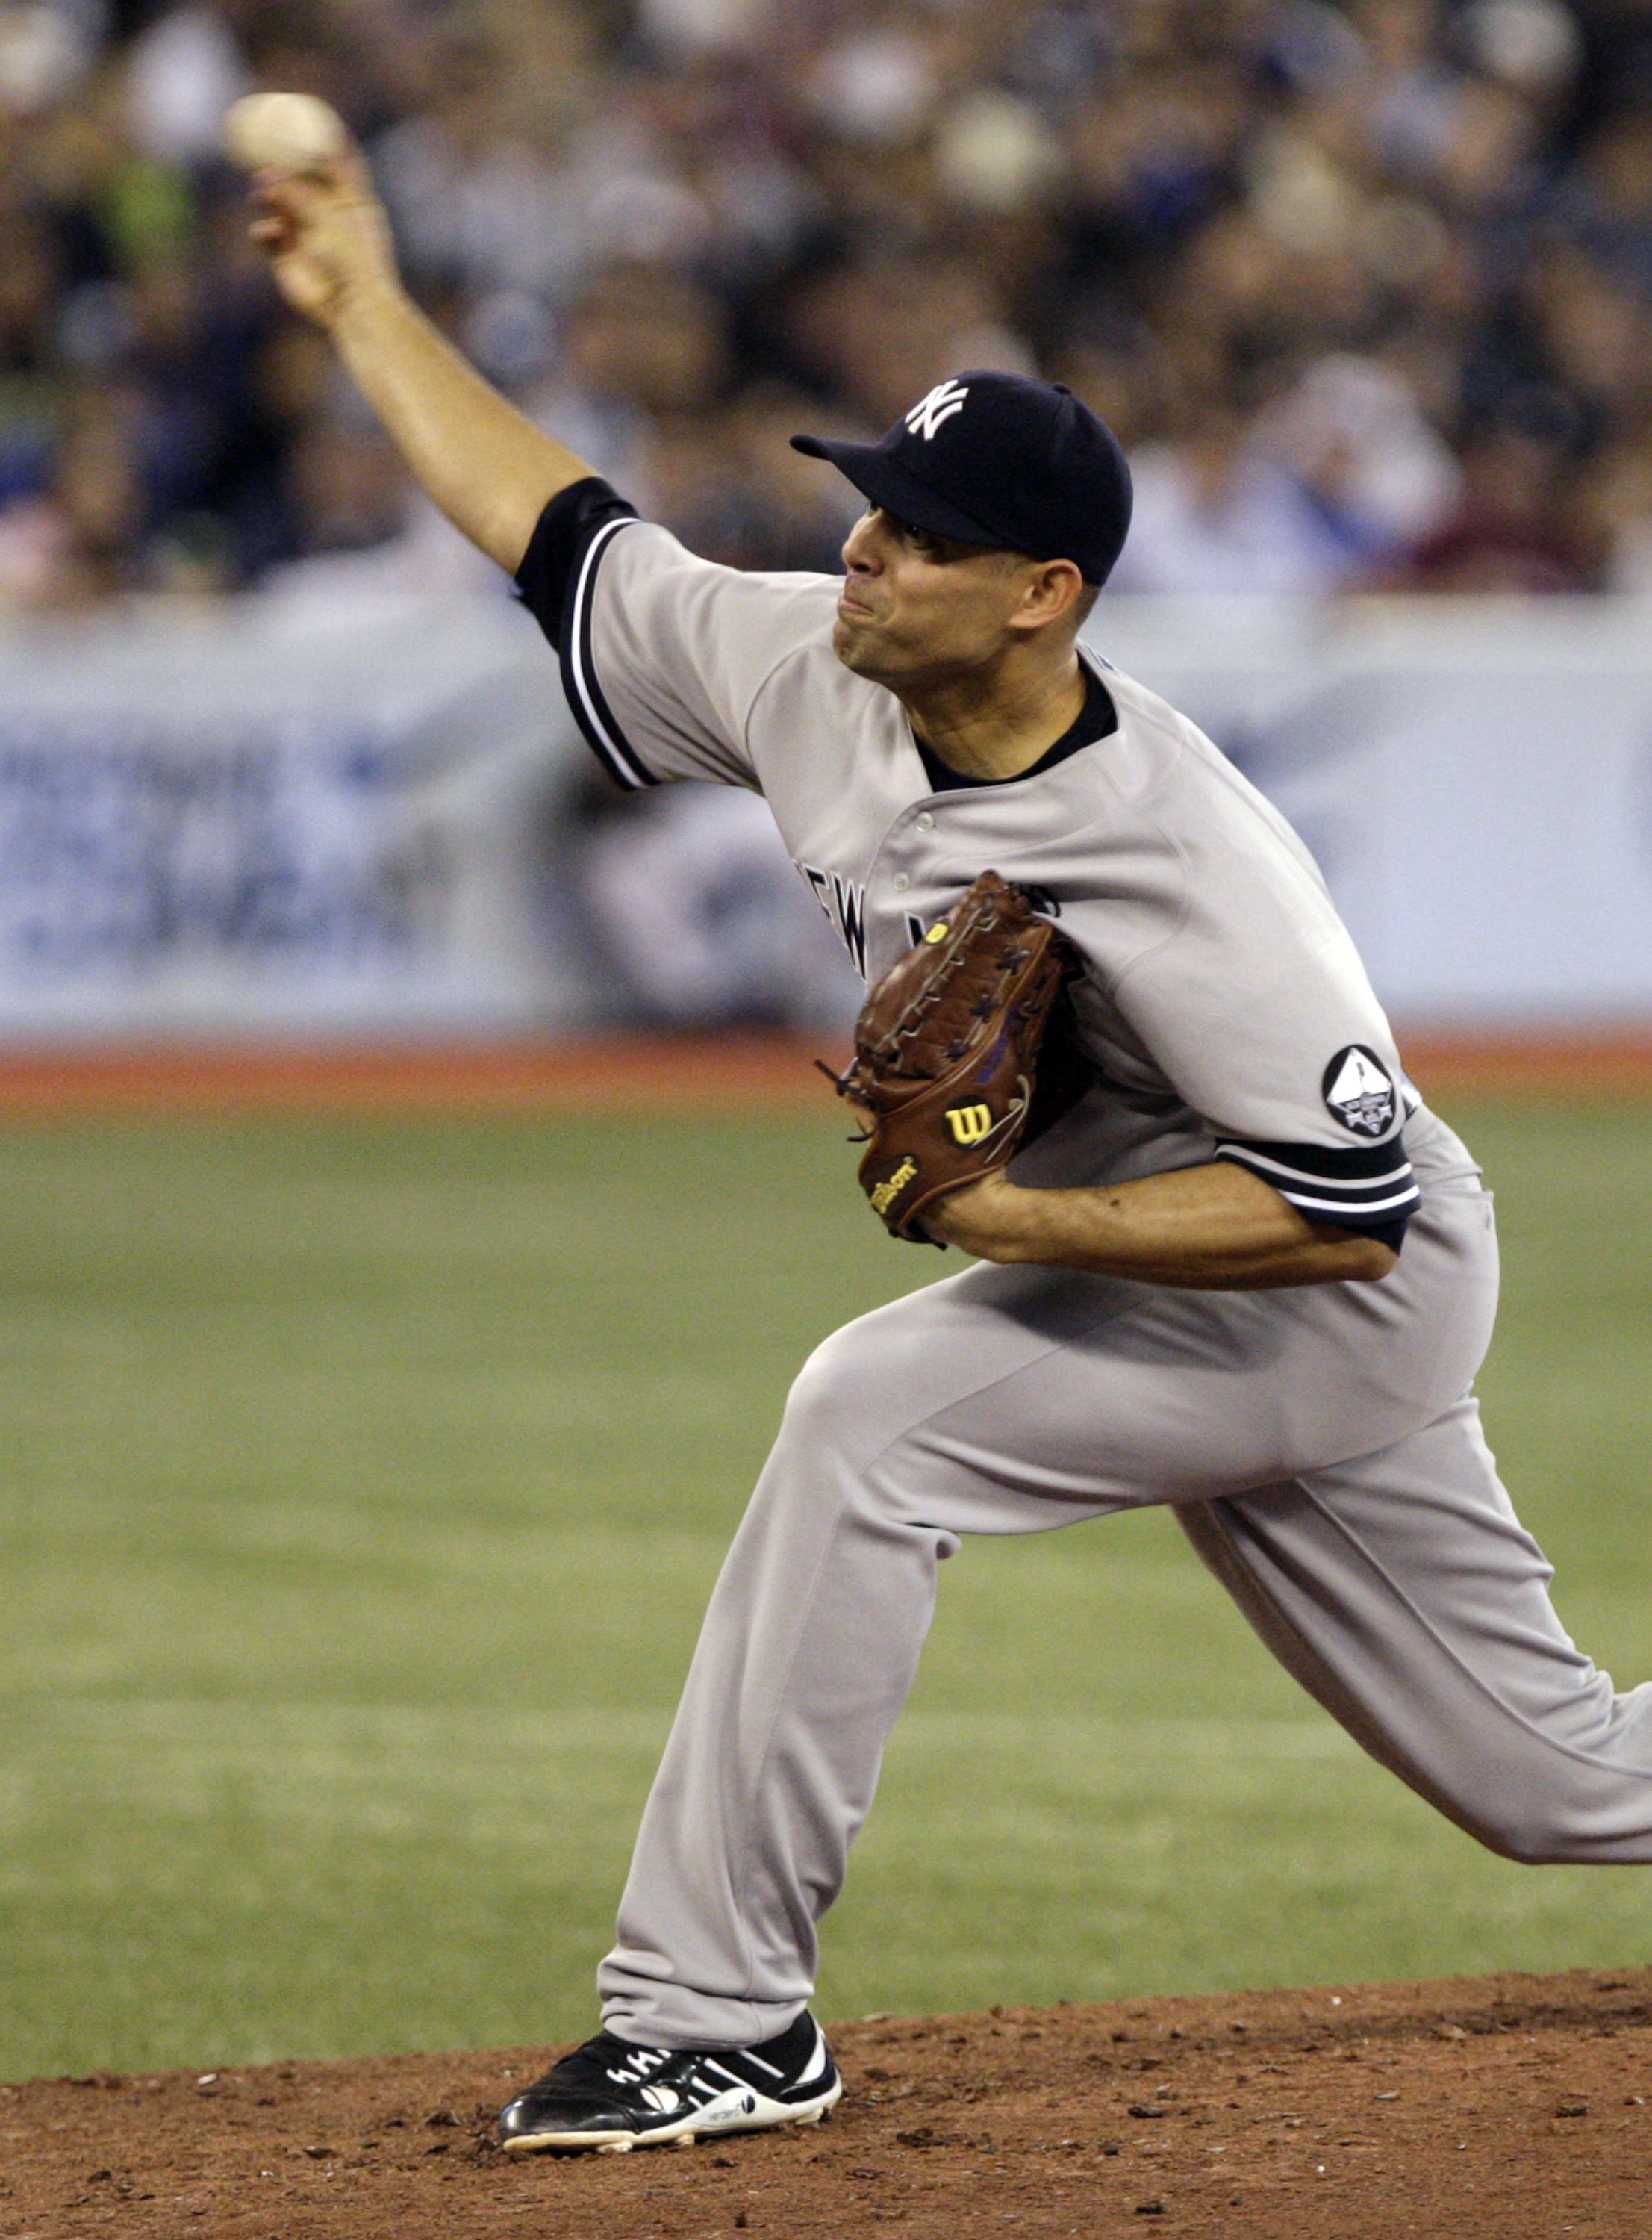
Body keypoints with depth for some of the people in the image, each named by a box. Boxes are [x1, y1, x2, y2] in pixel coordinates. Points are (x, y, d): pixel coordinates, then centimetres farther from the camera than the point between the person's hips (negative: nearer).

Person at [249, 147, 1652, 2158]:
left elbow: (1346, 1218, -32)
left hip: (1352, 1297, -8)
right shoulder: (814, 679, -11)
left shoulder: (1180, 872, -33)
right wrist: (367, 306, 2)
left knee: (875, 1413, -25)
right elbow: (564, 538, 3)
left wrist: (1016, 1219, -34)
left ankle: (718, 2017, -20)